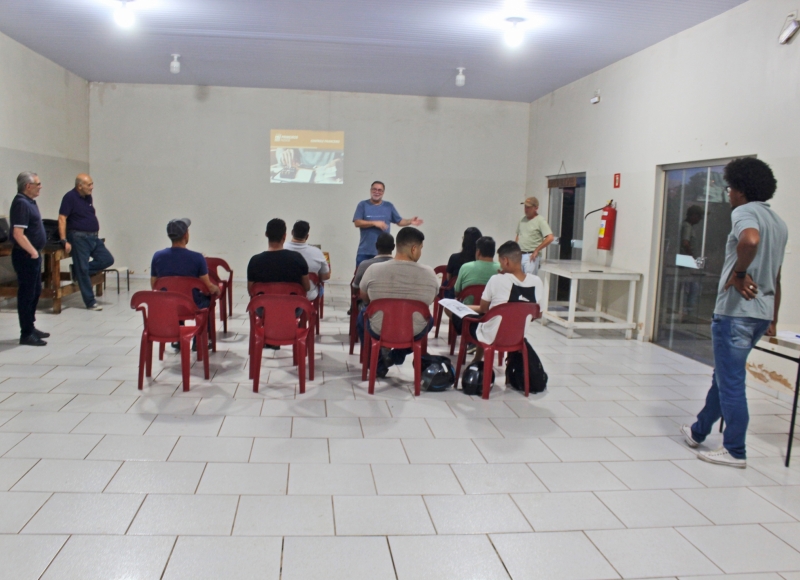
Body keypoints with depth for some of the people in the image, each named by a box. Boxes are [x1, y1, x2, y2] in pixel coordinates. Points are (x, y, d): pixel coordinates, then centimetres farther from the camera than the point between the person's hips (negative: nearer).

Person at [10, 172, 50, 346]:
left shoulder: (29, 201, 12)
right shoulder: (21, 203, -18)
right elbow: (18, 234, -26)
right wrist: (33, 252, -18)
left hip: (33, 255, 10)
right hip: (26, 256, -10)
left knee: (35, 292, 18)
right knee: (27, 294, -3)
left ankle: (31, 327, 29)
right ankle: (26, 334, 4)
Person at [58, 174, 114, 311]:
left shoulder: (88, 197, 11)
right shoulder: (70, 197, -11)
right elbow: (62, 219, -15)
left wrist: (96, 233, 17)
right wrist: (64, 240, -20)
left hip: (93, 237, 8)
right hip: (79, 237, -8)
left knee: (108, 260, 1)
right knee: (83, 269, -4)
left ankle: (77, 271, 16)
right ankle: (90, 302, 0)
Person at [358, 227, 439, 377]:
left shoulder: (373, 270, -13)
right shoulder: (429, 273, -13)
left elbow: (364, 298, 5)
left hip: (379, 330, 0)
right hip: (414, 333, 1)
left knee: (362, 315, 32)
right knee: (429, 318, 34)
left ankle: (378, 363, 26)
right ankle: (397, 356, 29)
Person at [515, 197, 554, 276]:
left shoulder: (540, 220, -8)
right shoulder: (523, 219, 13)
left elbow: (550, 238, -17)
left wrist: (536, 251, -13)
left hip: (531, 256, -7)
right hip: (519, 255, 7)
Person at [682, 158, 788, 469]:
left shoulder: (744, 212, -10)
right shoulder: (779, 223, 18)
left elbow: (750, 240, -36)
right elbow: (776, 278, 22)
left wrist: (738, 273, -20)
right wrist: (772, 319, 26)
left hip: (736, 311, -9)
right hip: (762, 312, 9)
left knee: (730, 381, 1)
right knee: (724, 374, 20)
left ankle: (735, 451, 10)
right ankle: (698, 431, 33)